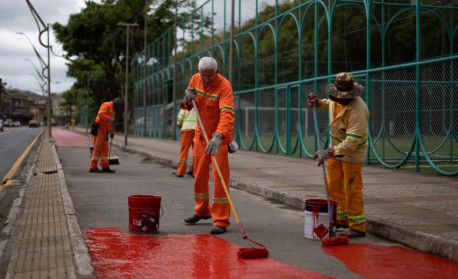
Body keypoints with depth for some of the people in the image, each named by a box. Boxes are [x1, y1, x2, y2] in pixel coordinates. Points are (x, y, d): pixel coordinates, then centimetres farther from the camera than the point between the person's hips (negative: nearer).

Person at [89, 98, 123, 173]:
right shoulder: (107, 105, -9)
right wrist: (109, 118, -38)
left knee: (104, 149, 6)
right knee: (97, 149, -10)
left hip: (103, 131, 10)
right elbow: (100, 114, -26)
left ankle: (105, 167, 7)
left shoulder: (112, 110, 21)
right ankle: (93, 167, -9)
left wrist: (111, 132, 16)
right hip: (98, 129, -10)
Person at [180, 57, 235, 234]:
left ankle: (221, 221, -7)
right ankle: (202, 211, 34)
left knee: (219, 176, -10)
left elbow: (227, 115, -37)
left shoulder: (224, 86, -24)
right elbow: (187, 106, 9)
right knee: (199, 174, 15)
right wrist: (187, 100, -17)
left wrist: (218, 137, -52)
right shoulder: (195, 80, -3)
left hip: (219, 135, -6)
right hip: (201, 134, 6)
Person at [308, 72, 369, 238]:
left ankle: (358, 227, 4)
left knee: (352, 189, -4)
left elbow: (352, 142, -35)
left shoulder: (357, 111, -32)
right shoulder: (336, 99, -7)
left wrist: (330, 152, -43)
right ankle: (341, 218, 27)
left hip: (352, 152, -8)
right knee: (333, 184, 13)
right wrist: (318, 102, 4)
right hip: (336, 147, 8)